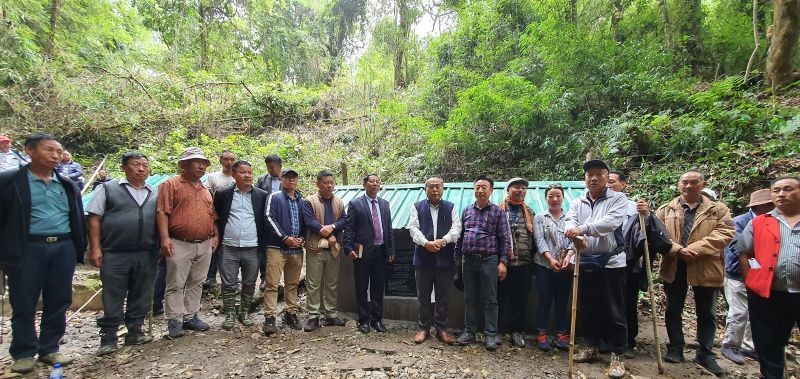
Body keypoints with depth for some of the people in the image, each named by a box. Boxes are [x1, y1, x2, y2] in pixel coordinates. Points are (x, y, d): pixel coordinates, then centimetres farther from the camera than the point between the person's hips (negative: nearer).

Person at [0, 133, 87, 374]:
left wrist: (80, 249, 9)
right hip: (28, 249, -3)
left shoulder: (68, 185, 12)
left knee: (58, 302, 9)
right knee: (24, 304, 6)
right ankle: (23, 353, 21)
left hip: (63, 248, 4)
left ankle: (49, 349, 22)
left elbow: (78, 218, 14)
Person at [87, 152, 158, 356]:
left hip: (146, 256, 3)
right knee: (112, 297, 4)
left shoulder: (155, 194, 12)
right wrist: (95, 248, -8)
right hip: (114, 254, -3)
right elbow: (94, 219, 0)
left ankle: (135, 332, 24)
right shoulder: (108, 189, 4)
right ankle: (108, 338, 15)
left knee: (141, 297, 10)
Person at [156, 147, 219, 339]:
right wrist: (165, 238, -18)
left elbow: (212, 216, 22)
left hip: (205, 245, 6)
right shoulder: (171, 185, -2)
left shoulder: (206, 191, 19)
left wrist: (216, 235, 10)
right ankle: (174, 321, 10)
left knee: (196, 283, 13)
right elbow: (163, 212, -10)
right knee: (176, 285, 0)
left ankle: (190, 316, 23)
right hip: (179, 244, -6)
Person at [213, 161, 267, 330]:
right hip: (228, 248, -1)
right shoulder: (223, 193, 2)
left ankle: (244, 313, 26)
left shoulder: (262, 195, 3)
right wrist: (217, 237, 6)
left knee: (249, 284, 11)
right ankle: (230, 314, 20)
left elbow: (266, 219, 8)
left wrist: (263, 243, 3)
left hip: (252, 248, 1)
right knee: (228, 284, 5)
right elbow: (215, 217, 11)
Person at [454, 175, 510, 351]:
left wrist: (503, 262, -7)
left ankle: (490, 335, 11)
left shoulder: (498, 212, 1)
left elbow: (505, 238, -1)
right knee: (469, 298, 11)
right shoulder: (466, 211, 11)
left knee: (490, 300, 2)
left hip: (488, 260, -3)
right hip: (468, 260, 4)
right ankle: (469, 332, 21)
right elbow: (460, 236, 14)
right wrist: (458, 258, 13)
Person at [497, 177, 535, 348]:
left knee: (521, 299, 7)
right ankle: (497, 329, 14)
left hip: (524, 263, 3)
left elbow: (535, 238, 15)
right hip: (503, 261, -3)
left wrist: (535, 259, 8)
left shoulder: (530, 213, 16)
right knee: (501, 297, 3)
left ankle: (517, 331, 18)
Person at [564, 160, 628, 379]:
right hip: (584, 261, 5)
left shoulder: (618, 199, -3)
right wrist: (576, 237, -28)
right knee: (588, 308, 14)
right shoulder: (578, 203, 11)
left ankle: (617, 356, 13)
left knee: (614, 311, 1)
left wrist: (582, 229, -30)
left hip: (611, 261, -4)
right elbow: (569, 222, -6)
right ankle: (593, 347, 30)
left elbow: (611, 221, -21)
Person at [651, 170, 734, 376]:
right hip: (674, 267, 1)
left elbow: (724, 233, -10)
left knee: (706, 314, 9)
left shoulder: (718, 209, 4)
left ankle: (705, 353, 23)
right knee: (673, 310, 9)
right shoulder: (665, 209, 7)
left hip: (705, 268, -1)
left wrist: (694, 249, -21)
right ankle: (675, 349, 23)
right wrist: (678, 250, -19)